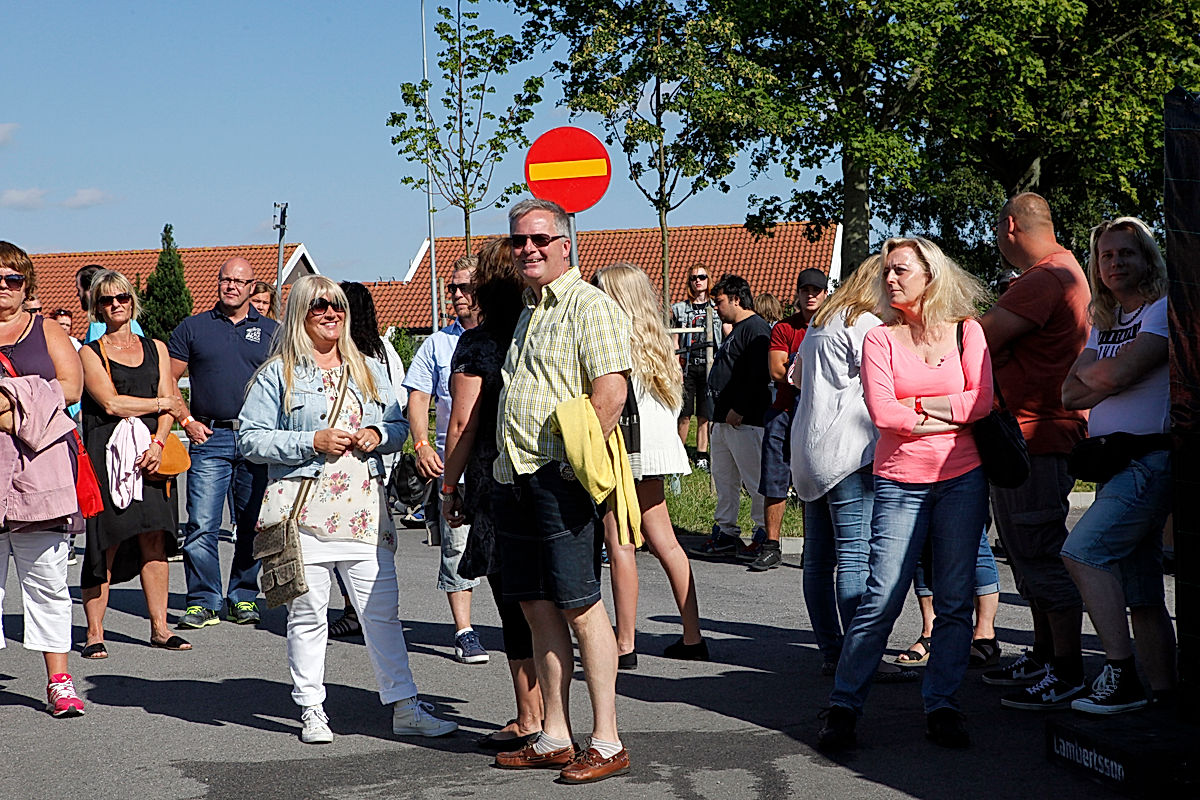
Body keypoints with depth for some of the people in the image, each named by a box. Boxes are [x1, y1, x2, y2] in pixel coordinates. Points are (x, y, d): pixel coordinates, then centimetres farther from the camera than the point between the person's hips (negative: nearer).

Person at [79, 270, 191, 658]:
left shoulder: (155, 349, 17)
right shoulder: (90, 353, 6)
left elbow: (170, 409, 9)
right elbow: (111, 403, -7)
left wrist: (157, 443, -8)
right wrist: (163, 403, 0)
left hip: (152, 453, 3)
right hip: (106, 452, -3)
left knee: (154, 540, 1)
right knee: (105, 543, -5)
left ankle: (159, 627, 7)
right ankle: (94, 632, 1)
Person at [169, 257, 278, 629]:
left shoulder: (271, 331, 12)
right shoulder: (192, 328, 10)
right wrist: (187, 421, -1)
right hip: (209, 438, -1)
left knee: (252, 525, 5)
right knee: (201, 526, -8)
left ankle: (243, 598, 16)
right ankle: (203, 601, 0)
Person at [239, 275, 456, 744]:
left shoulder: (370, 370, 17)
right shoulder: (278, 374, 3)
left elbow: (399, 425, 22)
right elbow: (250, 439, -3)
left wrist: (379, 436, -1)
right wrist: (313, 442, -12)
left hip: (364, 507, 3)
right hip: (304, 509, -3)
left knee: (382, 609, 1)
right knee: (307, 613, 2)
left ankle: (404, 708, 5)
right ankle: (312, 711, 13)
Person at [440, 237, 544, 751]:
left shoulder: (476, 343, -8)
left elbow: (463, 424, -9)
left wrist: (450, 487, -1)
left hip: (497, 486, -5)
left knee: (515, 606, -1)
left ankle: (528, 721, 3)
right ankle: (548, 711, 20)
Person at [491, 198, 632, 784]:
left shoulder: (588, 305, -7)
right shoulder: (529, 312, 22)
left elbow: (610, 392, -17)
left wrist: (575, 460, -20)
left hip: (561, 479, -9)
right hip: (516, 480, 9)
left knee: (580, 606, -7)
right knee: (536, 607, 10)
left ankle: (607, 743, -1)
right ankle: (553, 738, 18)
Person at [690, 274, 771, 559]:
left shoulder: (756, 329, -13)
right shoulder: (736, 330, 21)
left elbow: (758, 376, -22)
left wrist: (739, 409, -22)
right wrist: (722, 412, 19)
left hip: (745, 421, -11)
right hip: (725, 419, 11)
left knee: (755, 481, -5)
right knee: (724, 479, 13)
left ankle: (764, 533, 2)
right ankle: (726, 532, 19)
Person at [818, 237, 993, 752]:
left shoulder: (966, 331, 7)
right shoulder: (879, 339, 5)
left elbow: (982, 402, -4)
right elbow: (882, 412, -8)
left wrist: (913, 405, -7)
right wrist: (948, 416, -6)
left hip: (962, 479, 1)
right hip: (900, 482, -1)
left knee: (955, 599, 3)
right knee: (882, 598, -5)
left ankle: (941, 706, 13)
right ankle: (843, 707, 4)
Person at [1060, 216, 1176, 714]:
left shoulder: (1163, 311, -3)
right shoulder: (1103, 324, 21)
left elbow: (1117, 373, -16)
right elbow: (1070, 395, 11)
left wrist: (1087, 372, 5)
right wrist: (1106, 379, -7)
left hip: (1149, 459, -8)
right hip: (1114, 466, 8)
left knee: (1083, 551, -22)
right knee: (1141, 595, 7)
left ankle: (1121, 674, -21)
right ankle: (1164, 692, 11)